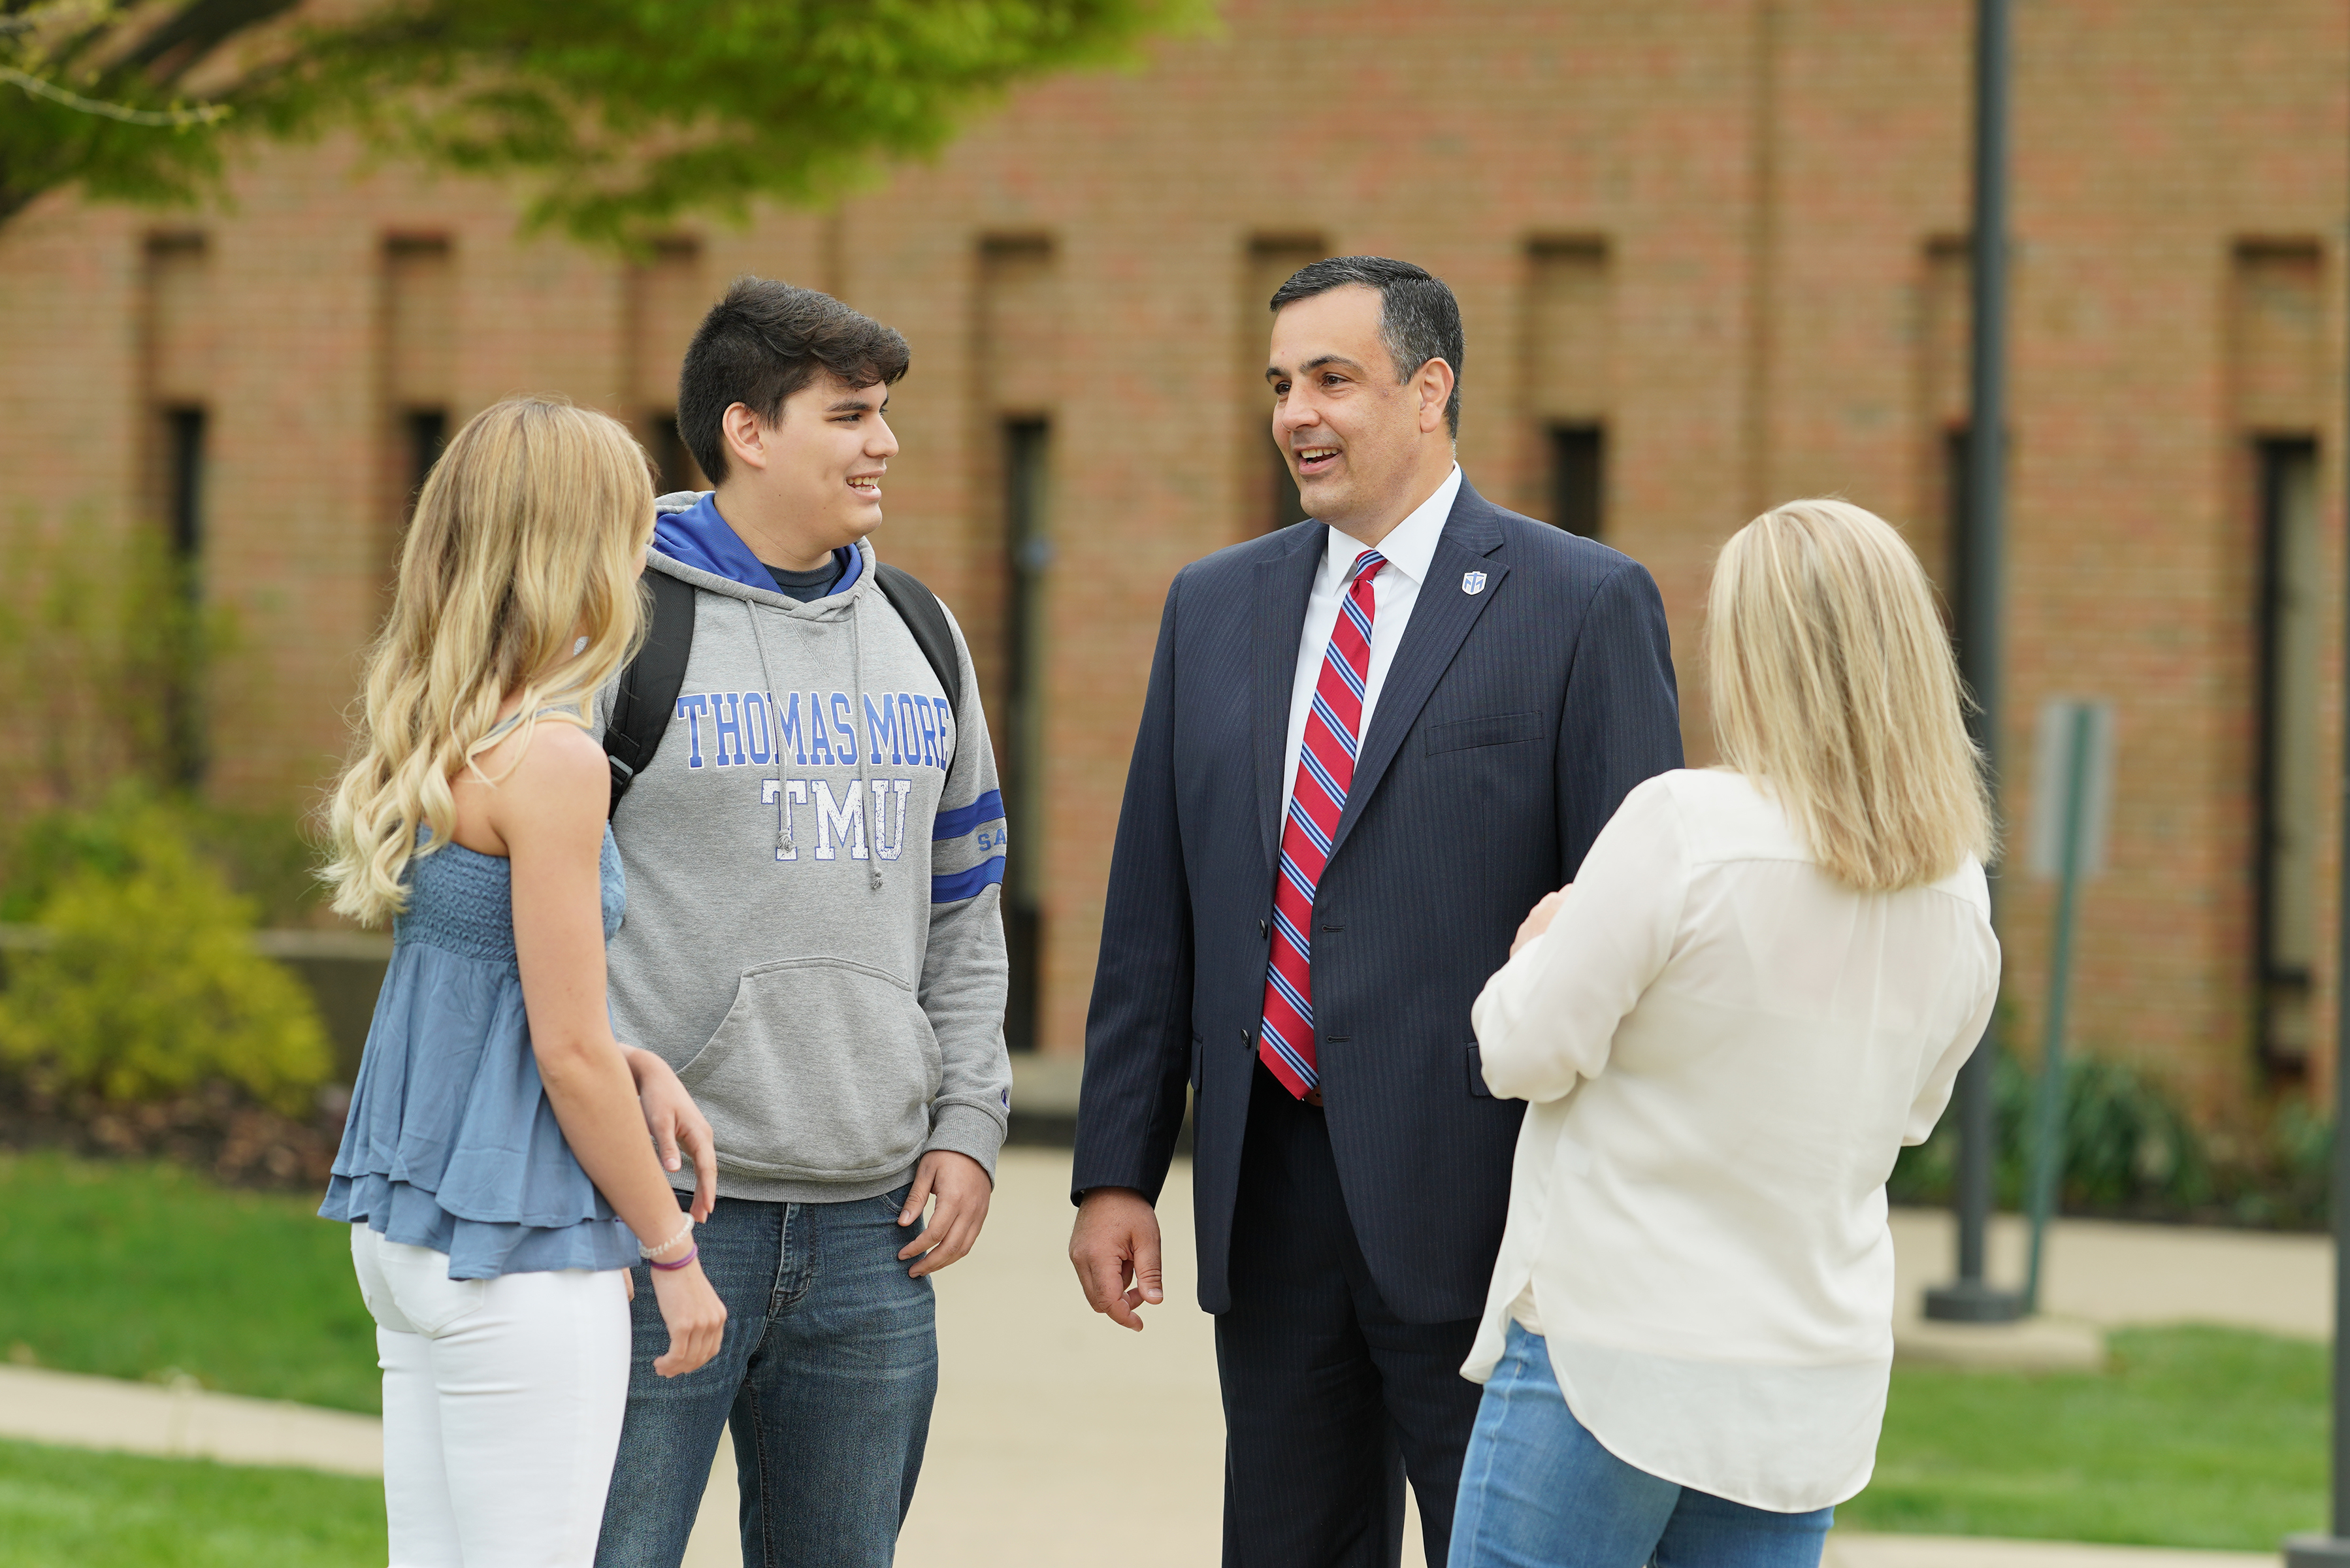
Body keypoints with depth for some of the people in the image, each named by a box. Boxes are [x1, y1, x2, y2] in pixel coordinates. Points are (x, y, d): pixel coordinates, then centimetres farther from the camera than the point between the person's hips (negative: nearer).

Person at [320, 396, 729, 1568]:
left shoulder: (431, 743, 8)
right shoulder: (550, 763, -18)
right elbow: (568, 1052, -16)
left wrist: (641, 1069, 6)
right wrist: (672, 1251, -6)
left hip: (407, 1224, 9)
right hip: (515, 1247, -9)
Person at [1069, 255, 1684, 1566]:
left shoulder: (1585, 607, -4)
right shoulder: (1218, 608, 13)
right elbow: (1154, 917, 14)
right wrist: (1117, 1168, 8)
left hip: (1474, 1208, -5)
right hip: (1271, 1201, 5)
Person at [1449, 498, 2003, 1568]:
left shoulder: (1683, 829, -18)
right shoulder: (1956, 895, 1)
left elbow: (1531, 1052, -13)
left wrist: (1540, 949, 8)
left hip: (1610, 1354, -6)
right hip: (1816, 1375, 6)